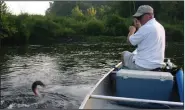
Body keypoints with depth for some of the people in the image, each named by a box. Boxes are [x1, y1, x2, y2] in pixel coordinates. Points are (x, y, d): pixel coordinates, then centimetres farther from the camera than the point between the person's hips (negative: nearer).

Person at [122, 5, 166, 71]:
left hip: (143, 66, -9)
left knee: (124, 54, 15)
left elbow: (130, 40, -10)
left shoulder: (146, 28, -20)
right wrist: (139, 27, 10)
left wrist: (132, 29, 8)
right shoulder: (160, 27, 8)